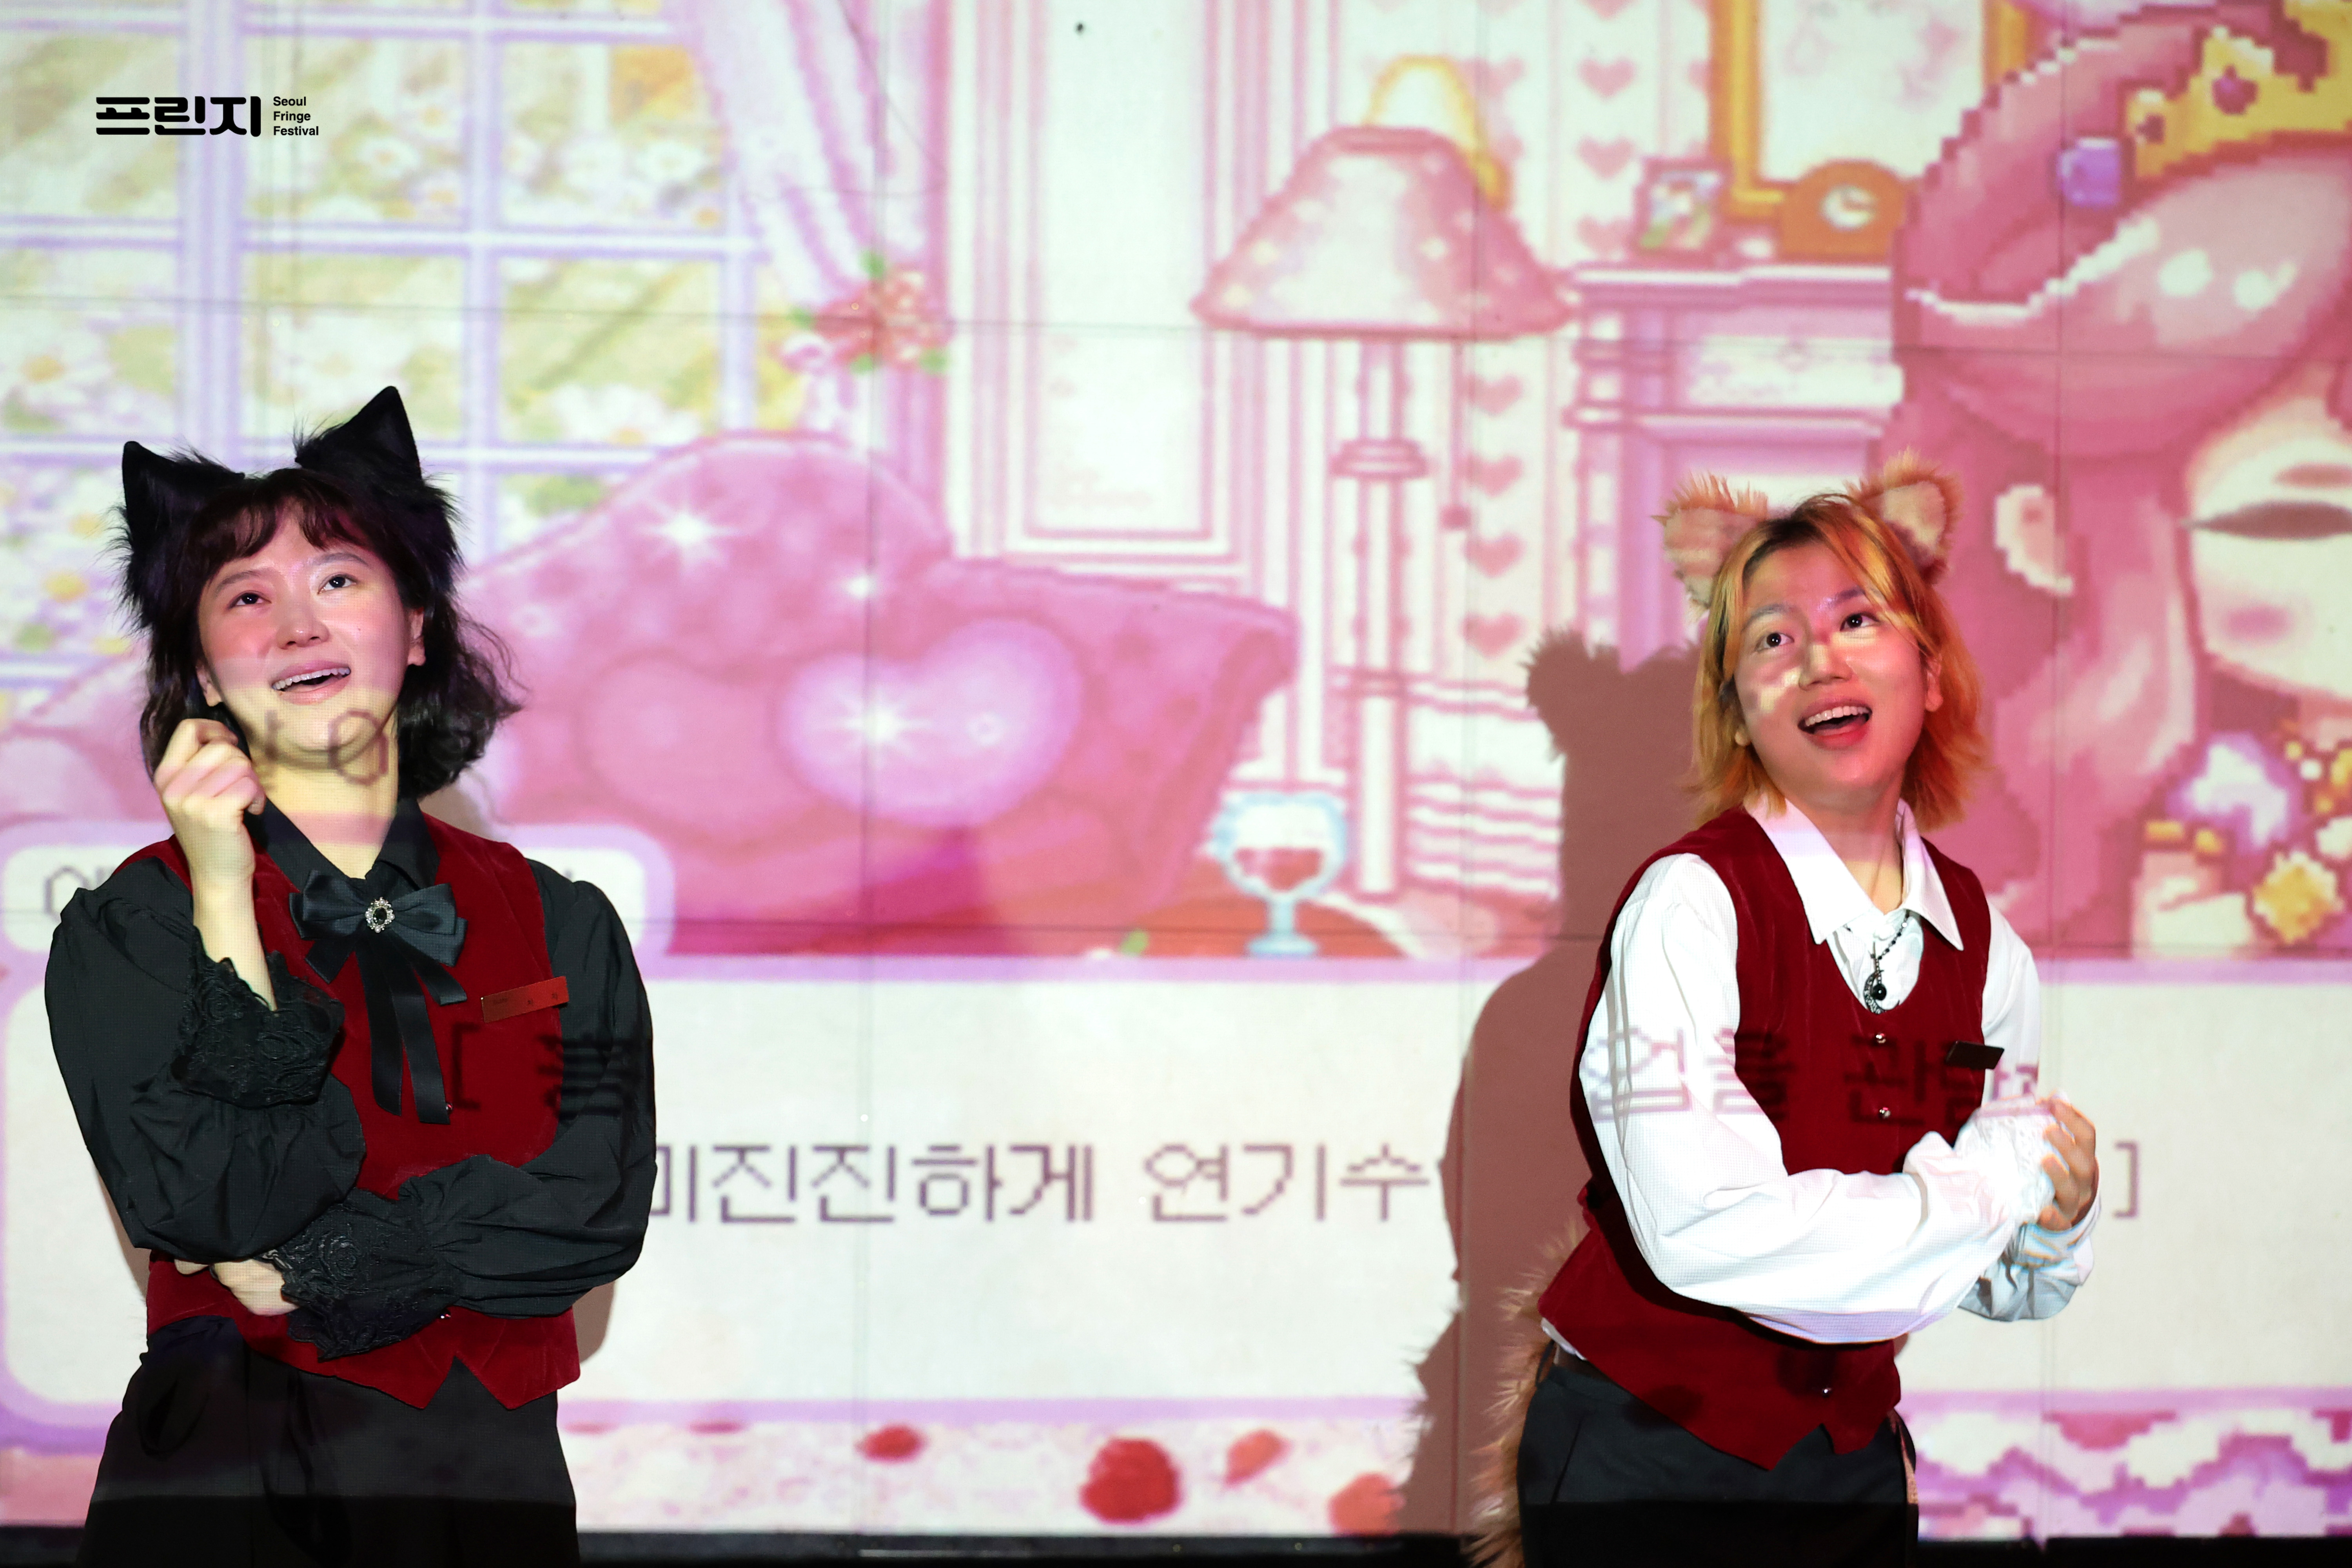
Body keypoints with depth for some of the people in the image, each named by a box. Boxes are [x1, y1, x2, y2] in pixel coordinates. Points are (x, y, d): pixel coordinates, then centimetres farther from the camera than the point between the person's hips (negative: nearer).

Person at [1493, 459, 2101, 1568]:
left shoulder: (1985, 946, 0)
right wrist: (1994, 1174, -19)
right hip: (1646, 1471, -5)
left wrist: (2061, 1214, -14)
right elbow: (1708, 1234, -28)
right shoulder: (1689, 906, -17)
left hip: (1852, 1464, 5)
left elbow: (2008, 1289, 8)